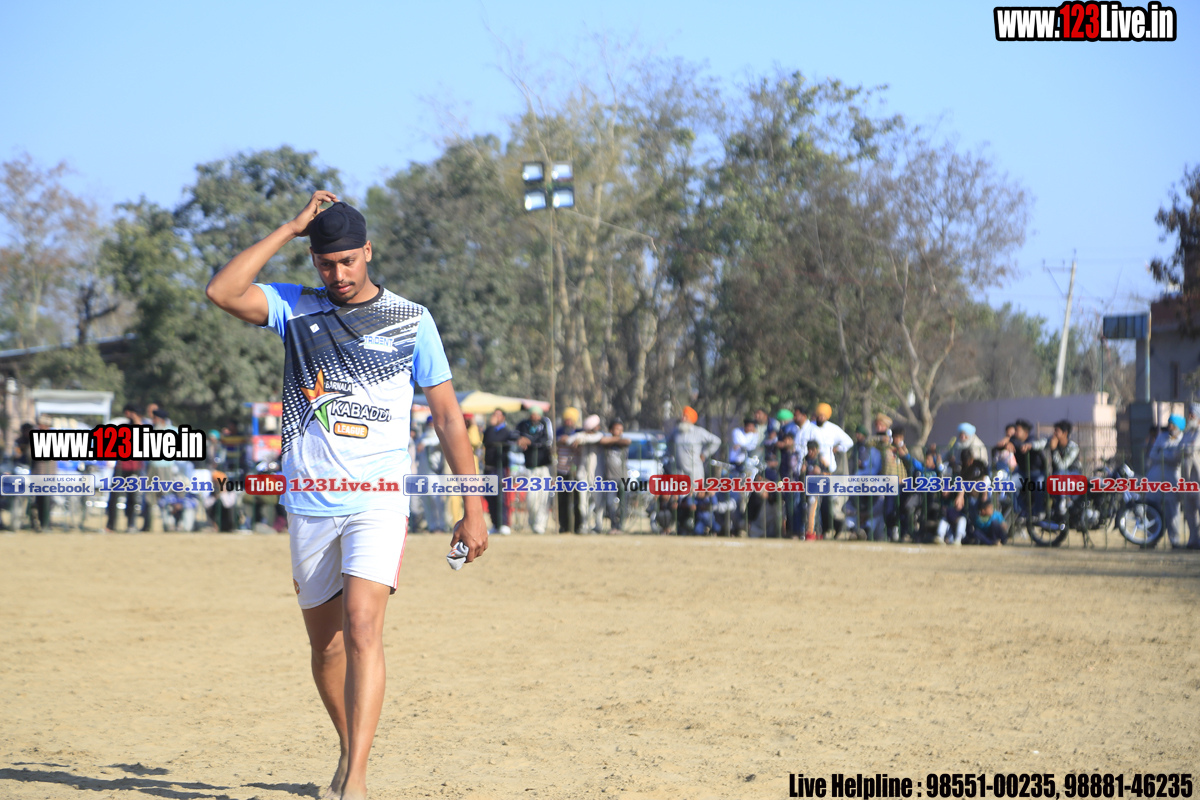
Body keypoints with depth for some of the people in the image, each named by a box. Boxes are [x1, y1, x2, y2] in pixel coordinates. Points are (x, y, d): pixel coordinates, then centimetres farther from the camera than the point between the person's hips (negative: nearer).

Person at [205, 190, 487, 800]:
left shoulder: (412, 320, 4)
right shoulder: (295, 309, 7)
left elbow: (447, 416, 6)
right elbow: (222, 292, -11)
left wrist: (472, 508, 2)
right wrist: (290, 228, -7)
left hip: (379, 502, -3)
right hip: (309, 506, 3)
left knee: (362, 629, -19)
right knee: (325, 643, 10)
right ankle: (349, 750, 32)